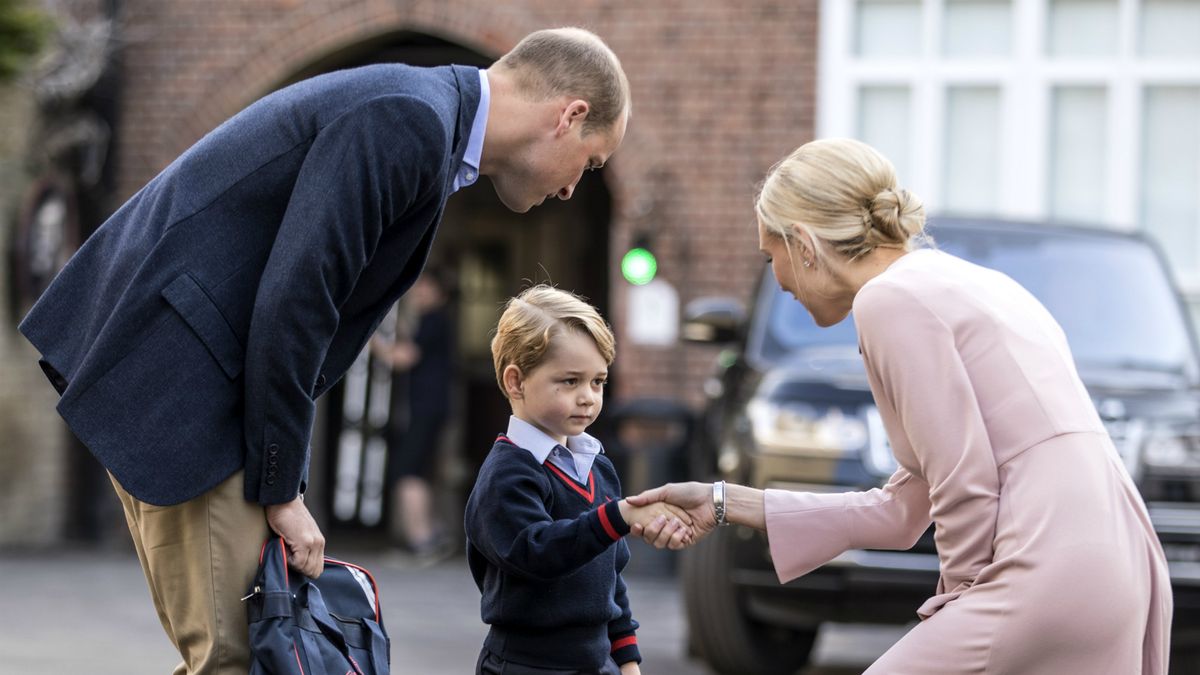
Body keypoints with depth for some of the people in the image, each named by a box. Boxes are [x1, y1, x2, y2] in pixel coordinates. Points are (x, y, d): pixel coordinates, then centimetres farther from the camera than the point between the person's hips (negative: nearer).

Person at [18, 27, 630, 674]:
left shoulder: (417, 121, 15)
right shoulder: (410, 119, -17)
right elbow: (291, 305, -21)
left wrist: (283, 486, 11)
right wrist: (281, 491, -13)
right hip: (172, 360, -10)